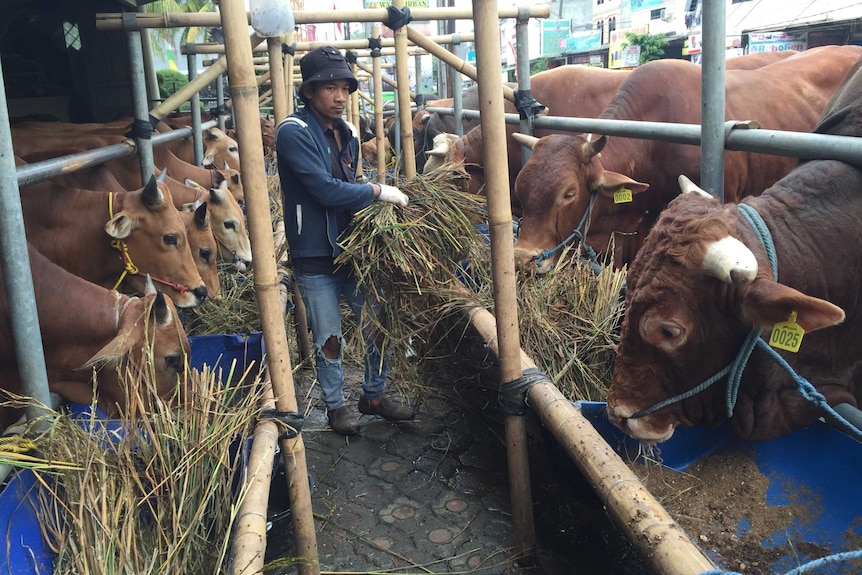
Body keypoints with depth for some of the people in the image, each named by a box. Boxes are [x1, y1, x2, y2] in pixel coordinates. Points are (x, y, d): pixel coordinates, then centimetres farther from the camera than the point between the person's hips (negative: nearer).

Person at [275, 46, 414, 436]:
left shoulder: (348, 134, 9)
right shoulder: (295, 133, -15)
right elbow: (325, 189, -23)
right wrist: (378, 192, -16)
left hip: (354, 248, 7)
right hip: (315, 257, -7)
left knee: (377, 325, 12)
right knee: (329, 340, 6)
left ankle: (374, 396, 32)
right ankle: (336, 406, 26)